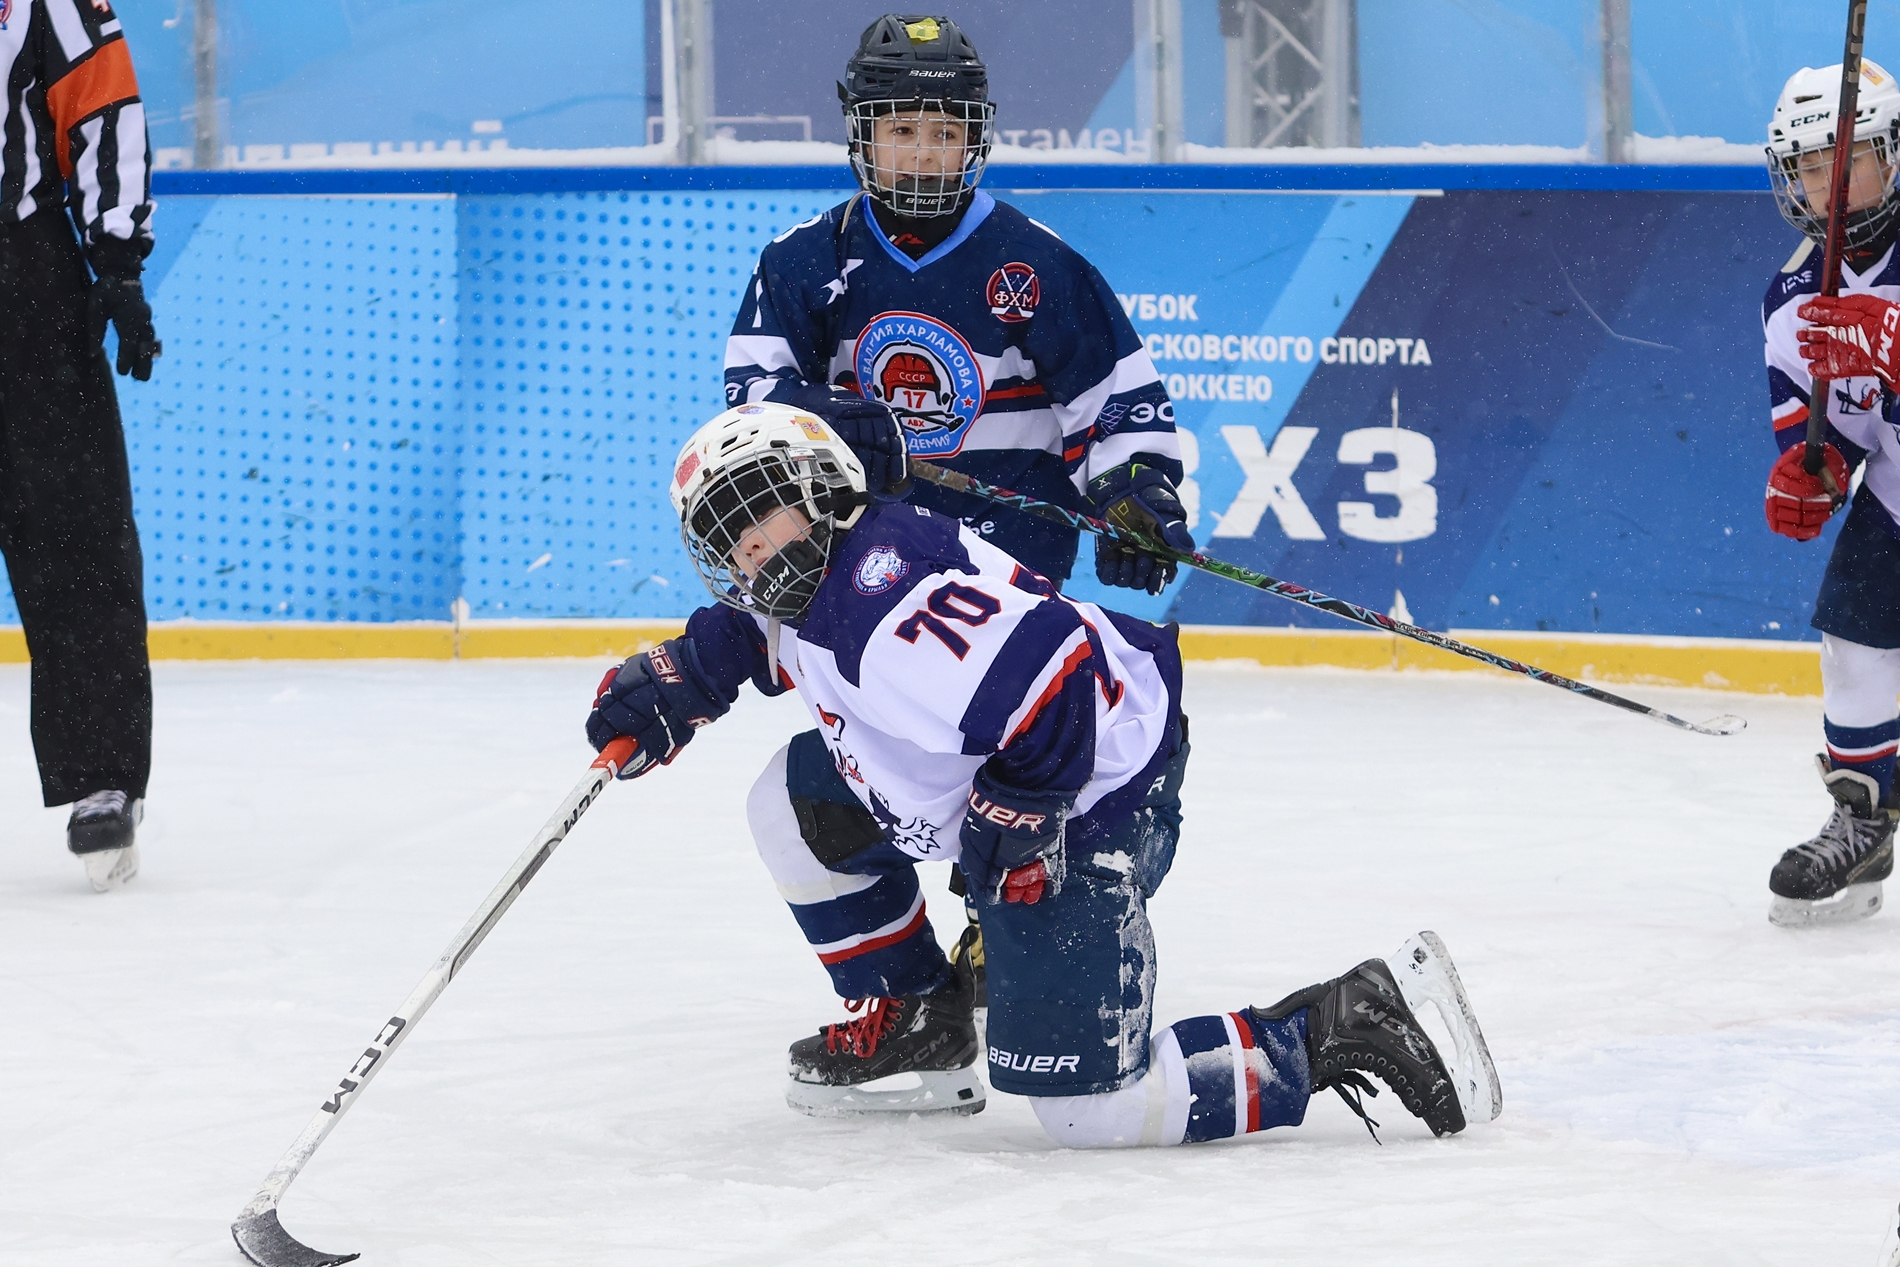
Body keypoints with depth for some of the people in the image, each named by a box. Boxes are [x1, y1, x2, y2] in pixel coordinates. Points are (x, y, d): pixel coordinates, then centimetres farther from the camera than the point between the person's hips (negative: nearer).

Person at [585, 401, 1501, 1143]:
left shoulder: (884, 606, -28)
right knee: (796, 810, 18)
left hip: (1090, 813, -11)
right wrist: (669, 686, 13)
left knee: (1089, 1111, -13)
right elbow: (743, 635, 31)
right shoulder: (802, 591, 7)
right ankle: (917, 1027, 28)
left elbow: (1045, 673, -35)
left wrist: (1010, 828, -25)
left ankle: (1350, 1027, -8)